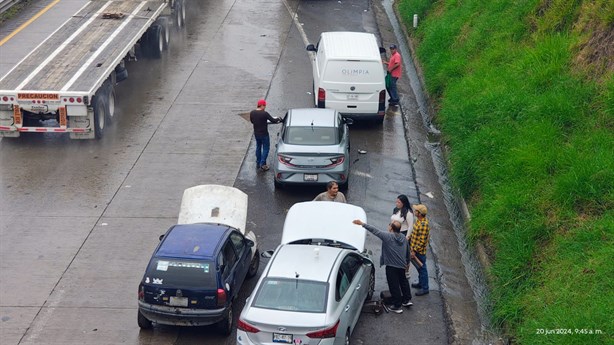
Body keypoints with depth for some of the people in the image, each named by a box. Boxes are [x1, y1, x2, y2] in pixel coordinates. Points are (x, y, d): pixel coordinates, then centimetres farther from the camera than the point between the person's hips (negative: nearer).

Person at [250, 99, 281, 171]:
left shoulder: (252, 113, -4)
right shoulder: (264, 113, -22)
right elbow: (273, 120, -17)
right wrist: (278, 119, 3)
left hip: (256, 134, 6)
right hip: (264, 134, -6)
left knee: (258, 147, 21)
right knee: (266, 148, 6)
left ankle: (258, 163, 28)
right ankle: (262, 165, 2)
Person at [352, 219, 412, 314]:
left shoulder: (387, 236, -19)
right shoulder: (403, 238, 4)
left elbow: (374, 230, -20)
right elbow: (408, 251, 15)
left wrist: (362, 224, -16)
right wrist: (407, 263, 29)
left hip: (391, 266, -7)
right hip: (402, 265, 7)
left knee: (394, 285, 2)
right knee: (403, 281, 26)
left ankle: (397, 306, 9)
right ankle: (407, 299, 35)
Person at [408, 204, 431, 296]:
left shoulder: (423, 224, -29)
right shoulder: (419, 220, 2)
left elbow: (422, 241, -27)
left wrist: (414, 251, -24)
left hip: (420, 251, -9)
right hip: (415, 248, 9)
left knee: (422, 268, 3)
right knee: (419, 268, 23)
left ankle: (425, 288, 14)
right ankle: (421, 283, 39)